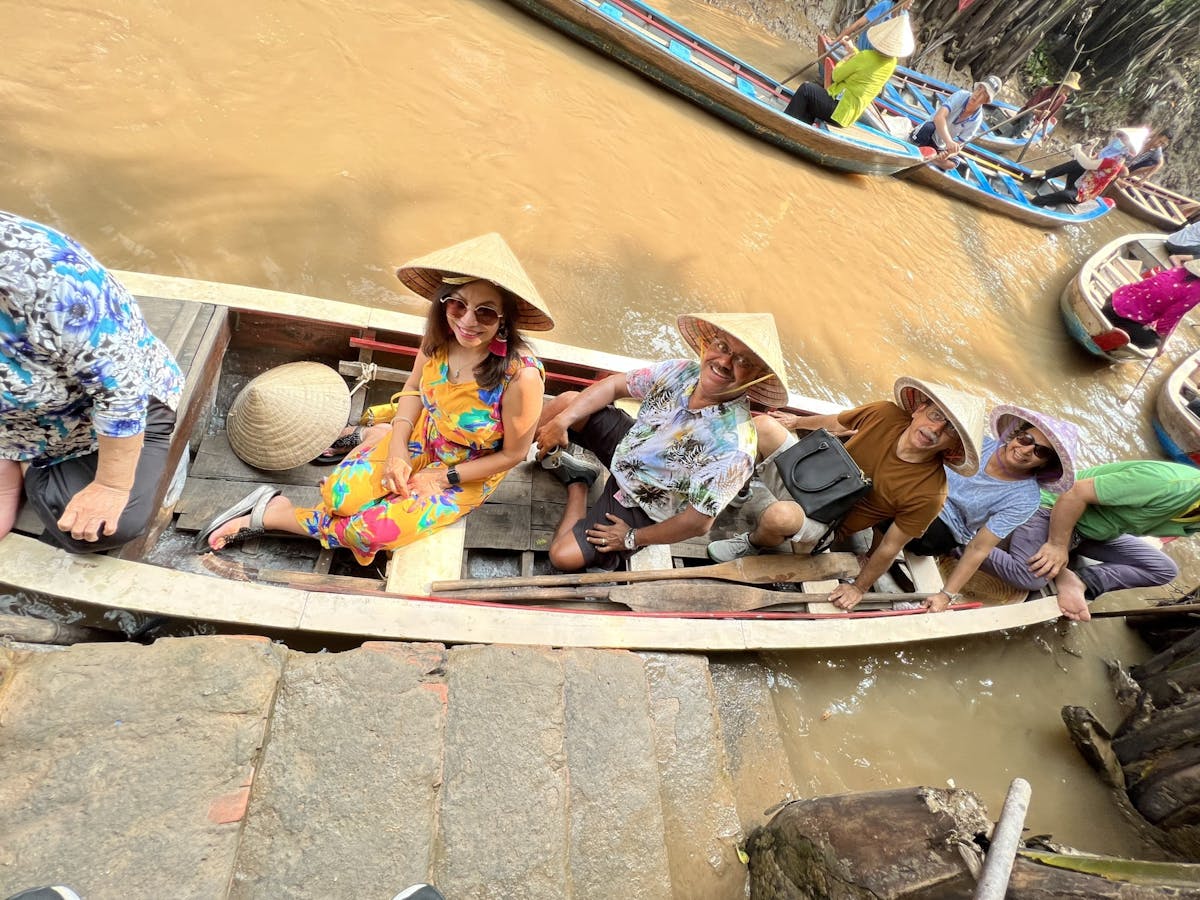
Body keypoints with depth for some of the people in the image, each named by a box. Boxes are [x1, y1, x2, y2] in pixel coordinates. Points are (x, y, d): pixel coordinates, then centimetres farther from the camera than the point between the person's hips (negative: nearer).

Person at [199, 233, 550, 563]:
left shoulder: (521, 376, -34)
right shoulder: (440, 335, -18)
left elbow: (512, 454, -19)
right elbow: (413, 388, 1)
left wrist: (442, 477, -16)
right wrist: (397, 446, -13)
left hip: (468, 476, -3)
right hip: (420, 439, 4)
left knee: (375, 529, -19)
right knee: (338, 495, -14)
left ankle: (272, 515, 3)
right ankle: (376, 438, 15)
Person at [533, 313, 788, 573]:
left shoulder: (734, 446, -35)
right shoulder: (680, 372, -18)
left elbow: (698, 523, -29)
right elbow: (613, 385, -6)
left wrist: (632, 538, -16)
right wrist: (563, 420, -21)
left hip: (641, 505, -4)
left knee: (564, 556, -13)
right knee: (568, 400, -11)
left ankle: (578, 483, 13)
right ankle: (550, 458, 18)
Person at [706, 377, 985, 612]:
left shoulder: (928, 493, -26)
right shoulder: (885, 414, -16)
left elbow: (890, 547, -14)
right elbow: (834, 423, 5)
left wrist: (859, 587, -3)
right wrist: (798, 421, 22)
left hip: (826, 523, -4)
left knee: (780, 515, -38)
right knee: (763, 425, -12)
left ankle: (752, 544, -1)